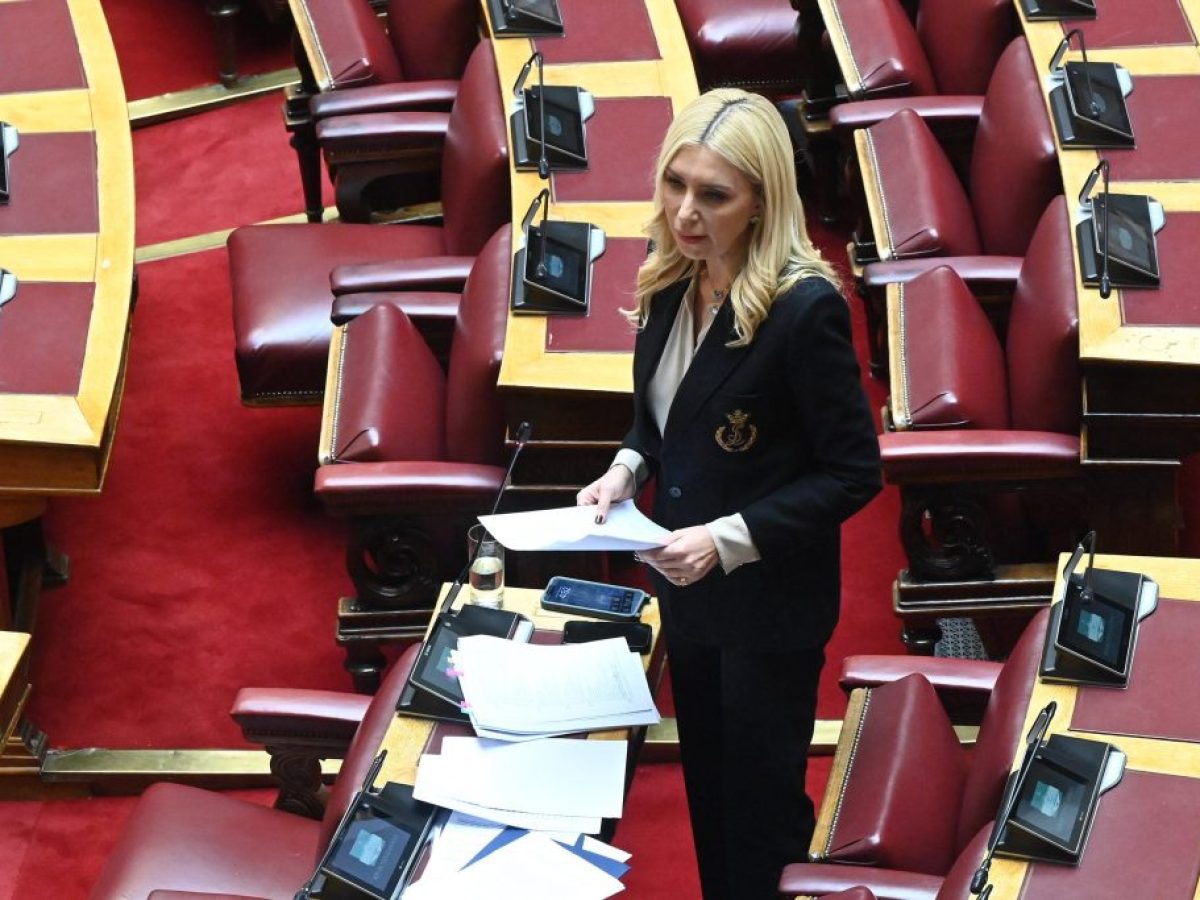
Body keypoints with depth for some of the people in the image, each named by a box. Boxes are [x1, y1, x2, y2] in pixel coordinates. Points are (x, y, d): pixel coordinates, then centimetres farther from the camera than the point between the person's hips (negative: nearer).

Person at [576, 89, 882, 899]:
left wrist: (730, 540, -26)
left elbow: (854, 473, -20)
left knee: (761, 804, 10)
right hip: (687, 590, 7)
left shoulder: (804, 307, -25)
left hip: (770, 604, -7)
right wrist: (627, 470, -6)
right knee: (705, 790, 21)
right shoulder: (671, 283, -3)